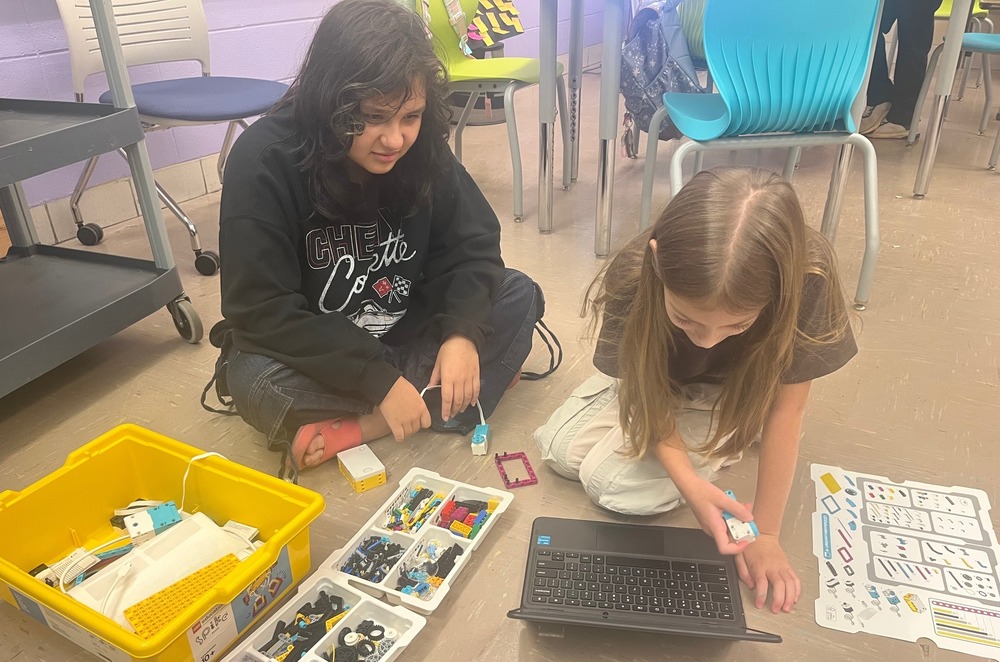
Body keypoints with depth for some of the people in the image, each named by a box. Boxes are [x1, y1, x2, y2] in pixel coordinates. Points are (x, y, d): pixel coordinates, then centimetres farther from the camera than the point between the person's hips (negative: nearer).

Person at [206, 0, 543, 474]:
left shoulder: (421, 148, -12)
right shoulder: (264, 161, -24)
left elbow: (472, 244, -8)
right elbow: (263, 312, -26)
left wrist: (462, 333, -27)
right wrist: (377, 379, -30)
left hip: (402, 331, 5)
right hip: (311, 353, -4)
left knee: (520, 297, -13)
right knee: (257, 384, -35)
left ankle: (354, 429, -20)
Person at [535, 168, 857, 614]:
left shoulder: (807, 280, -38)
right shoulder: (634, 277, -35)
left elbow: (786, 408, -25)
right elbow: (646, 391, -20)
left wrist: (765, 533, -20)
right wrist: (689, 481, -35)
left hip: (734, 393, -2)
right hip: (661, 377, 3)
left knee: (617, 485, -17)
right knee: (559, 450, -9)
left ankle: (739, 433, 7)